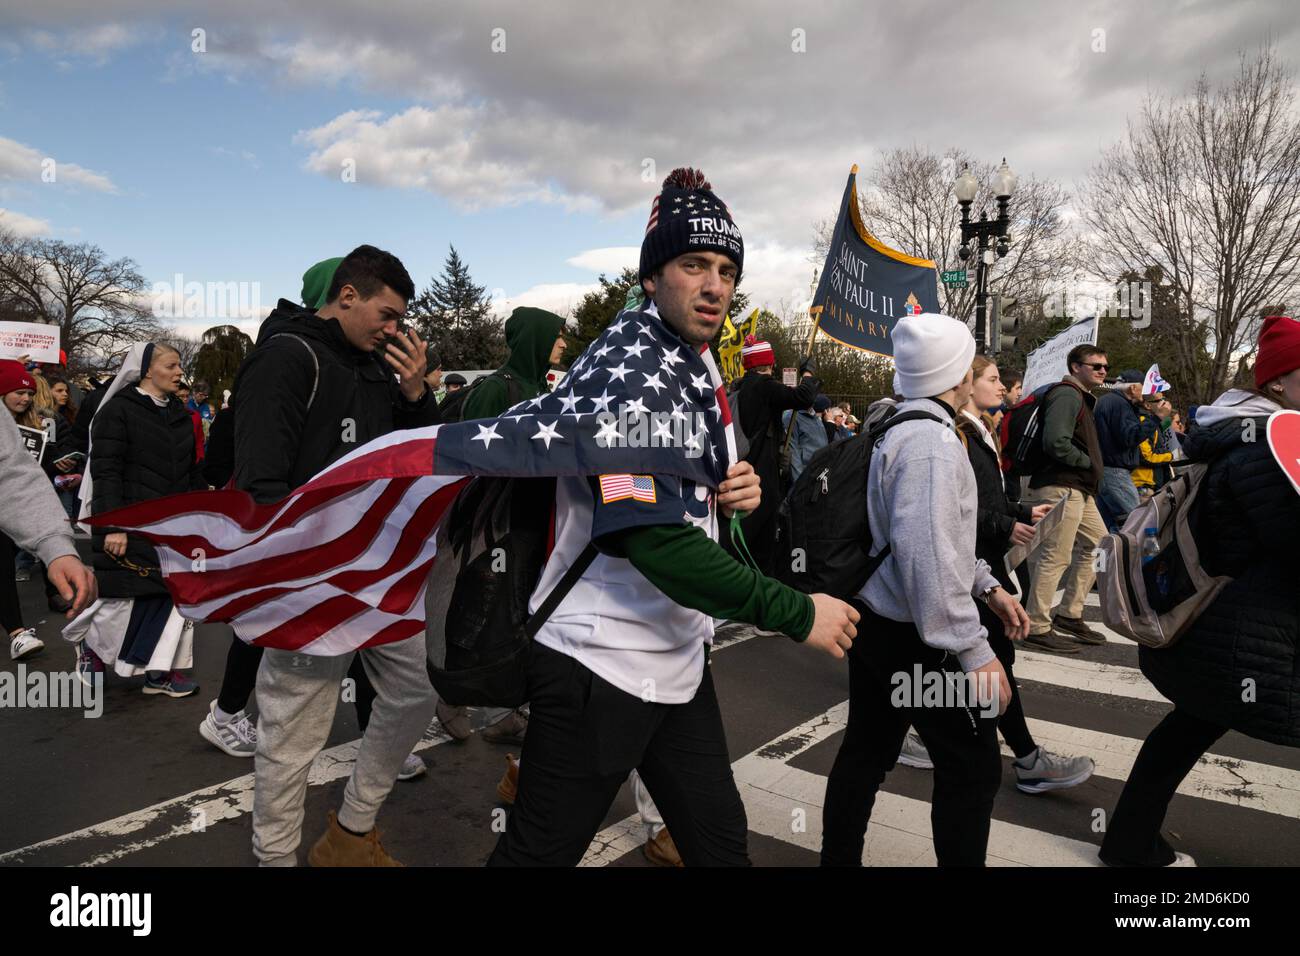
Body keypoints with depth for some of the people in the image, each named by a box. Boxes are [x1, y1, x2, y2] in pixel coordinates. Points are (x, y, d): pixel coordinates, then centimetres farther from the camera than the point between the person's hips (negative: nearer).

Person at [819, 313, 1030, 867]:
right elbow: (926, 558, -29)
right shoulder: (930, 442, -21)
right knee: (973, 768, 5)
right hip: (913, 636, -10)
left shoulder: (897, 431, 11)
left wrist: (987, 585, 18)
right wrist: (974, 652, -25)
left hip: (873, 620, 10)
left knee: (865, 752, 18)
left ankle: (838, 860, 30)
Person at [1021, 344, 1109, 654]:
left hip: (1078, 489, 11)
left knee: (1098, 546, 14)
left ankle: (1069, 615, 22)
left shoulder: (1082, 397, 23)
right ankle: (1037, 628, -2)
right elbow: (1056, 442, -24)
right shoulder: (1067, 395, -11)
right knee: (1055, 556, -9)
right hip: (1061, 488, -11)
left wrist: (1091, 469, 11)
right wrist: (1089, 463, -11)